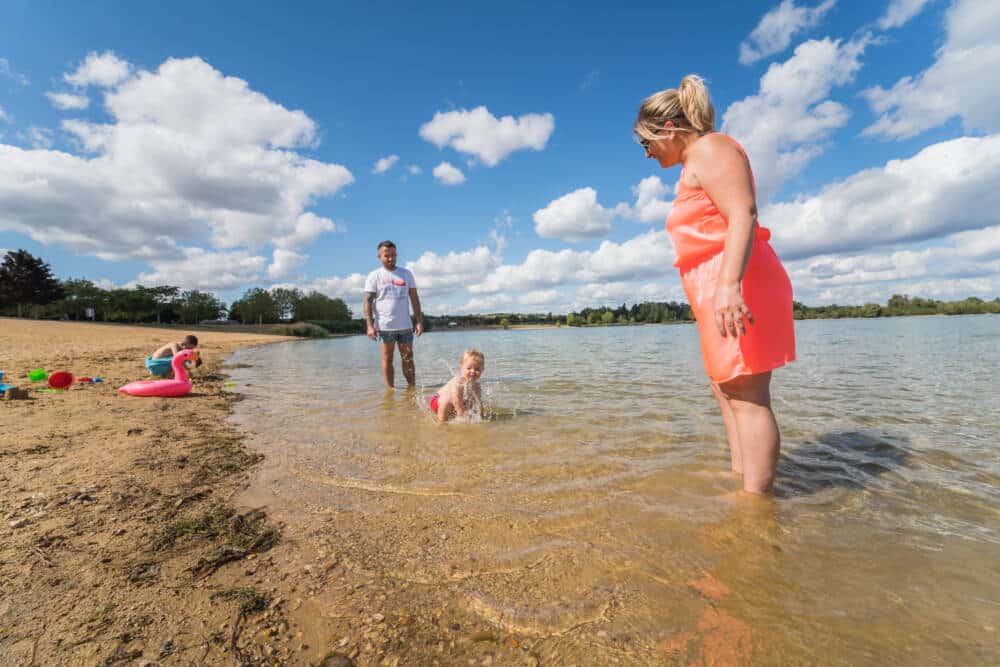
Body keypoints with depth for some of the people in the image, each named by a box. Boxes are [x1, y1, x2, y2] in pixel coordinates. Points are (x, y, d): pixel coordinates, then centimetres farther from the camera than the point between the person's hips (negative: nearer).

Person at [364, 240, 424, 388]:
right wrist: (370, 325, -12)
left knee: (408, 359, 6)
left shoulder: (406, 274, 11)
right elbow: (368, 302, -2)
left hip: (405, 325, 3)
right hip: (385, 326, -2)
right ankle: (390, 390, 11)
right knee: (387, 359, 4)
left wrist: (419, 321, 2)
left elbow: (414, 299, 10)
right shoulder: (374, 276, 3)